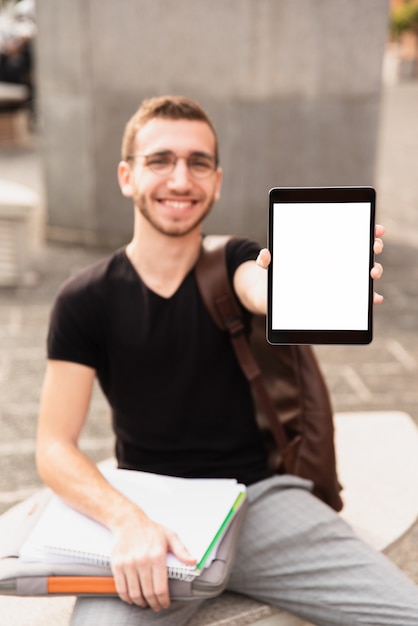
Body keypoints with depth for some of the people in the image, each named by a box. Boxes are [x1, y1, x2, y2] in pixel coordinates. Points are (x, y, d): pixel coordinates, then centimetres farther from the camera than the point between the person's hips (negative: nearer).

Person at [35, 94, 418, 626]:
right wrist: (127, 522, -23)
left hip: (260, 493, 2)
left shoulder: (234, 262, 2)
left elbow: (266, 294, -23)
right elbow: (55, 448, -5)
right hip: (149, 515, -1)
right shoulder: (86, 300, -2)